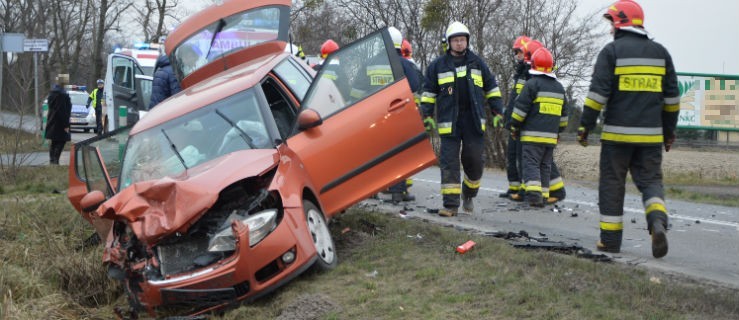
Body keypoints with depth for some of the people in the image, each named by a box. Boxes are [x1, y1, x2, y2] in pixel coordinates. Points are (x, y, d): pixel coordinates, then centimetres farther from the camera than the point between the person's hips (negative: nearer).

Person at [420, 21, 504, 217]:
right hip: (448, 122, -1)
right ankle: (451, 204, -3)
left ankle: (469, 195, 27)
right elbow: (428, 92, 9)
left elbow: (491, 88, 15)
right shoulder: (438, 65, 4)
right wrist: (427, 116, 1)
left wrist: (497, 112, 9)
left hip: (474, 121, 1)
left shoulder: (477, 63, 9)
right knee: (449, 162, -4)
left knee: (474, 161, 3)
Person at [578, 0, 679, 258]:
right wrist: (669, 131, 22)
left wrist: (585, 126, -4)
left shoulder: (612, 51, -3)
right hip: (651, 135, 3)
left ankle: (610, 239, 10)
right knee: (650, 180, 9)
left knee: (612, 184, 6)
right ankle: (658, 222, -18)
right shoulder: (660, 52, 11)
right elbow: (671, 97, 14)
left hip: (617, 133, -3)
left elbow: (598, 92, -10)